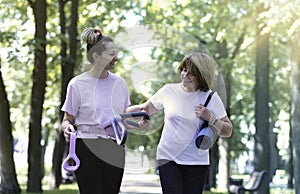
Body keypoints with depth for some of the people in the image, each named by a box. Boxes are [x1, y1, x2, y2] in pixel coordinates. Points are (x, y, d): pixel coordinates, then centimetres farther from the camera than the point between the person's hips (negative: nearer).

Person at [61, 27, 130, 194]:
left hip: (115, 149, 4)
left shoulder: (119, 83, 9)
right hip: (87, 148, -4)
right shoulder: (78, 84, -4)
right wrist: (67, 127, -19)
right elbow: (68, 119, 3)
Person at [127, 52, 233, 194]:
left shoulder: (211, 98, 0)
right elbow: (145, 109, 15)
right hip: (168, 158, 0)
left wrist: (210, 118, -14)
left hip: (197, 162, 0)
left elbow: (227, 132, 2)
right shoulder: (169, 90, 1)